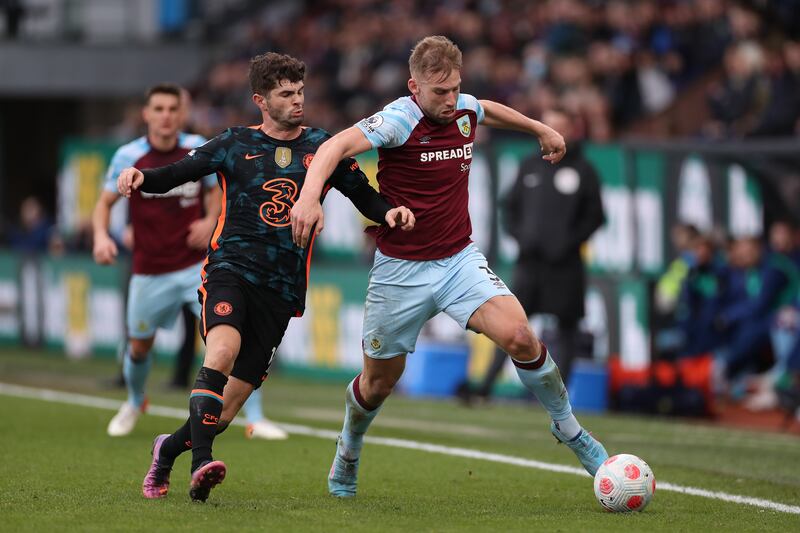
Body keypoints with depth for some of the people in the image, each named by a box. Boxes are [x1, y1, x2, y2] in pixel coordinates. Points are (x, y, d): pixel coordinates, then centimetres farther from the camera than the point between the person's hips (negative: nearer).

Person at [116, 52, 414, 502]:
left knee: (233, 398, 0)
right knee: (223, 349, -32)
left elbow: (363, 194, 15)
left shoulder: (322, 147, 10)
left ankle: (169, 449, 25)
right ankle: (201, 462, -36)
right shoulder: (235, 145, 6)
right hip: (231, 268, -2)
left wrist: (388, 213, -7)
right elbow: (179, 173, 6)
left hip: (282, 288, 2)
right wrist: (141, 178, -14)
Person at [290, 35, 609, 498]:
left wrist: (541, 129, 38)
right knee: (379, 381, 9)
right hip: (401, 269, -3)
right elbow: (336, 146, -34)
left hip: (460, 260, 4)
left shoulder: (465, 111, 0)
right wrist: (310, 196, -51)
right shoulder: (399, 120, -19)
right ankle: (348, 456, 39)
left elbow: (490, 110, 27)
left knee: (519, 336, -19)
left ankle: (568, 428, 1)